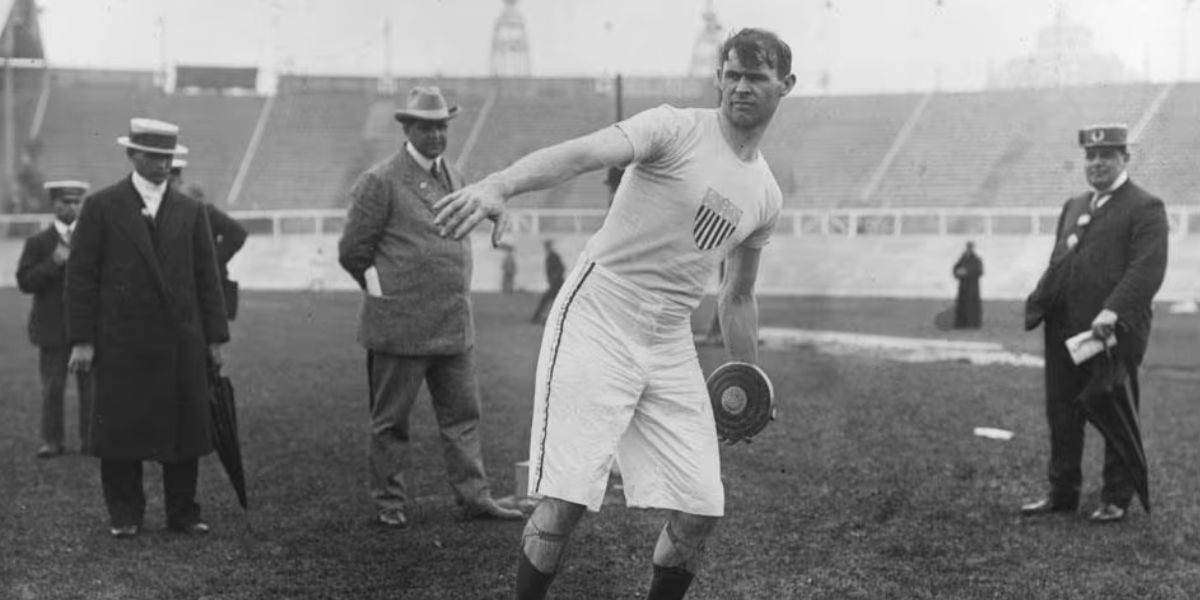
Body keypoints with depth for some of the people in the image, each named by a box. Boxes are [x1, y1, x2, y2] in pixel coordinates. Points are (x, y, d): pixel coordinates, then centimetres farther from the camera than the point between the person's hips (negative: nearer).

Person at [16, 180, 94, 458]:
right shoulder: (38, 242, 5)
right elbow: (25, 282, -5)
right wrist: (54, 262, -16)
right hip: (53, 328, -1)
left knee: (90, 386, 2)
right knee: (52, 388, 1)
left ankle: (90, 438, 10)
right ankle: (52, 440, 9)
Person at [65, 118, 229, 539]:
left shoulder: (191, 211, 11)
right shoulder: (102, 207, 1)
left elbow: (207, 278, 11)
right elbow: (81, 276, -1)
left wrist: (216, 337, 6)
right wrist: (81, 339, -7)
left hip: (181, 341, 2)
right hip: (122, 342, -2)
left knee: (185, 429, 3)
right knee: (121, 429, 2)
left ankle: (182, 512, 13)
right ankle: (125, 515, 13)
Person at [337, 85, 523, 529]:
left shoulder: (453, 176, 13)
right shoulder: (380, 181, -9)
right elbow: (353, 251, -6)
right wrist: (386, 292, -1)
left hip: (454, 324, 6)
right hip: (401, 325, -6)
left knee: (463, 413, 7)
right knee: (391, 421, 5)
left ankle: (474, 496, 13)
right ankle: (389, 503, 14)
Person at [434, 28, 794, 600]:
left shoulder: (766, 196, 13)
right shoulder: (676, 128, -7)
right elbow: (582, 152, -25)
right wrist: (499, 184, -42)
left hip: (670, 348, 6)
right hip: (595, 328, -6)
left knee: (699, 512, 0)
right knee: (563, 503, -12)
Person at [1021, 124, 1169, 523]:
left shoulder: (1145, 208, -5)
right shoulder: (1074, 207, 19)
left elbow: (1147, 269, -17)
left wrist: (1113, 311, -29)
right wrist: (1040, 302, 5)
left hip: (1113, 332, -7)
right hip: (1065, 330, 7)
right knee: (1062, 413, 10)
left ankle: (1116, 499, 12)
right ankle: (1062, 493, 20)